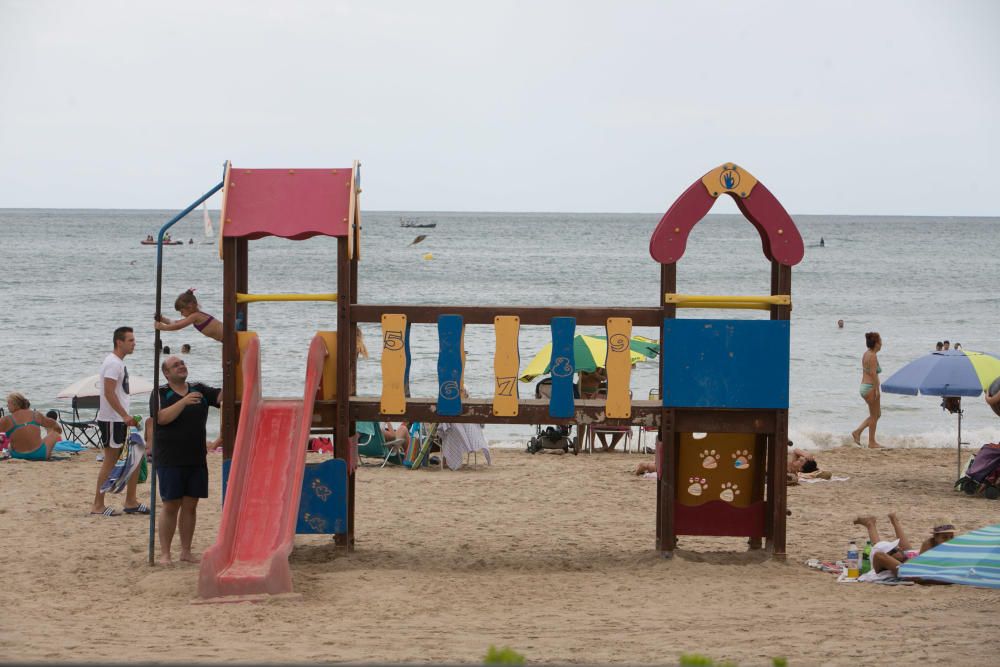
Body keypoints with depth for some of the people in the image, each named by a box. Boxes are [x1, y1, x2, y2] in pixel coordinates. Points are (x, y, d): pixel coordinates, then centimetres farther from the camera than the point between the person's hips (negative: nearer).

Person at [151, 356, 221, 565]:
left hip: (196, 459, 4)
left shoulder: (199, 390, 10)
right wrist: (184, 401, -25)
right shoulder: (161, 394, -3)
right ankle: (165, 553, 3)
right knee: (171, 506, -2)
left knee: (190, 505, 7)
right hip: (170, 460, -4)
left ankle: (186, 551, 15)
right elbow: (162, 417, -18)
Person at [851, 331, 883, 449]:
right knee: (874, 416, 2)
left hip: (864, 386, 9)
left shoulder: (866, 354, 12)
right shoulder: (873, 356, -16)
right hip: (871, 387, -9)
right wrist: (877, 390, -19)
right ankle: (872, 442, 8)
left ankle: (857, 432, 12)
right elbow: (873, 374, -21)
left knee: (877, 414, 17)